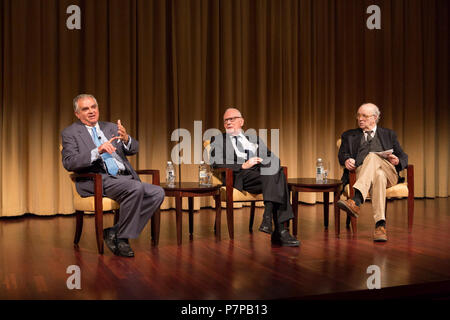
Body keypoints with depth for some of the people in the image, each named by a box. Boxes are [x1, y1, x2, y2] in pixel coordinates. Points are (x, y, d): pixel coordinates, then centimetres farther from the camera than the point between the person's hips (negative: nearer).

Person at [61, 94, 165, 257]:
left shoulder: (111, 128, 22)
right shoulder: (70, 133, 7)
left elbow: (133, 150, 11)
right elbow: (69, 163, -9)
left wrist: (126, 139, -13)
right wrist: (97, 151, -22)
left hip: (125, 179, 6)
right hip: (98, 182, -6)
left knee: (157, 193, -15)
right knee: (136, 188, -31)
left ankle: (114, 232, -10)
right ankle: (121, 238, -14)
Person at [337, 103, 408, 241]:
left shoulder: (389, 134, 25)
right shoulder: (349, 136, 26)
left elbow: (404, 158, 19)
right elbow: (342, 154, 10)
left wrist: (397, 161, -6)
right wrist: (346, 160, -15)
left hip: (388, 173, 0)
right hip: (360, 172, 0)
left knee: (372, 156, -36)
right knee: (377, 175, -38)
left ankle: (356, 201, -56)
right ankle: (380, 224, -50)